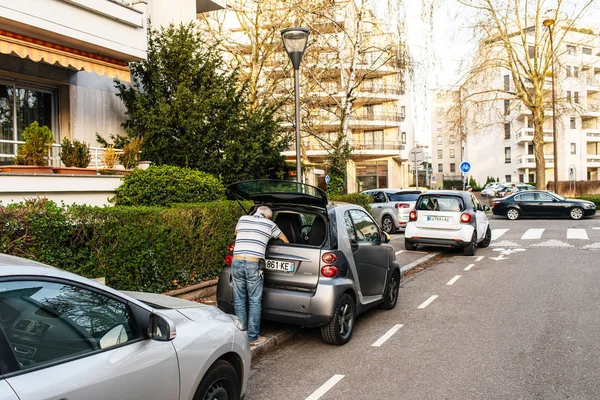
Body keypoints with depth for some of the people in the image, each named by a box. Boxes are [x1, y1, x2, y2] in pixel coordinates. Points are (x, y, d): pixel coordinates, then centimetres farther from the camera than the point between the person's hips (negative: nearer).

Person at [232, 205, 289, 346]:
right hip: (253, 265, -3)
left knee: (239, 300, 13)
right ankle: (253, 337, 13)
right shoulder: (269, 224, 9)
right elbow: (285, 240, 23)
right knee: (254, 302, 7)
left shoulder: (242, 219, 16)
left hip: (236, 262, 3)